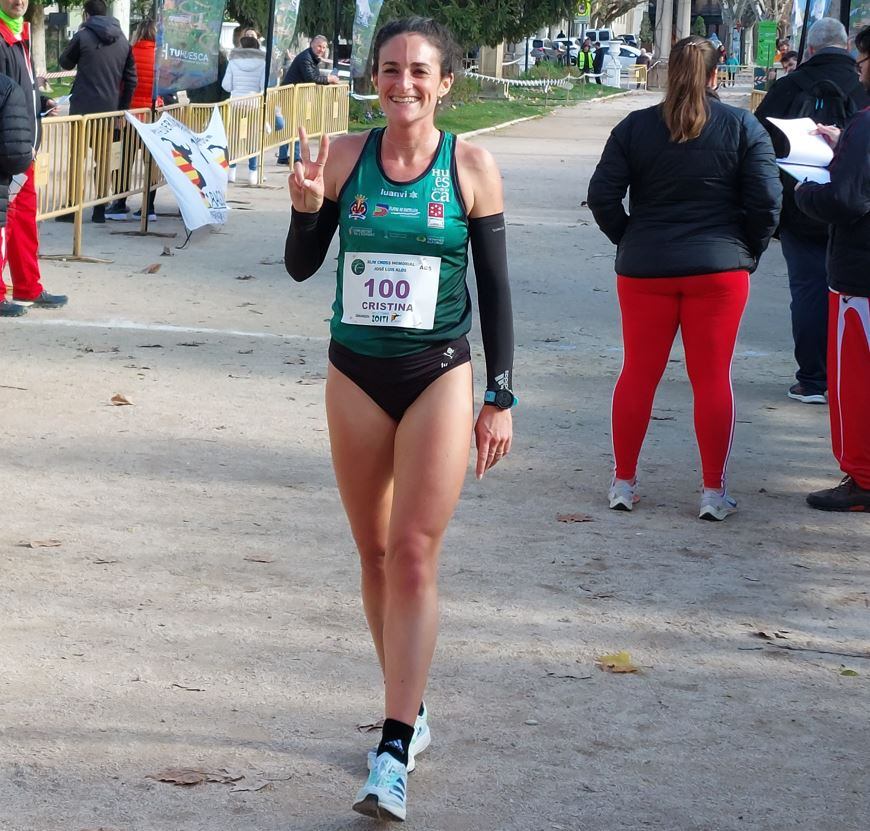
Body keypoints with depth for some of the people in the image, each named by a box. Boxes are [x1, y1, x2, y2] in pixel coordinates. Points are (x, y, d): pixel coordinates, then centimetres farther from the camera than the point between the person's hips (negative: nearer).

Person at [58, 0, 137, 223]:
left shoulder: (82, 36, -7)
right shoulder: (122, 40, 9)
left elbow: (65, 63, 8)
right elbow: (131, 78, 8)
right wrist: (123, 107, 13)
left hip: (82, 107, -4)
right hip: (109, 108, 4)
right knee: (104, 158, 10)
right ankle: (100, 210, 10)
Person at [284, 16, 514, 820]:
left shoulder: (472, 167, -5)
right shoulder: (343, 157, -2)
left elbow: (496, 287, 0)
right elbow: (302, 266, 5)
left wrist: (501, 399, -2)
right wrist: (306, 207, -16)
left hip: (439, 376, -3)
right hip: (357, 374, 3)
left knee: (415, 558, -9)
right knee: (375, 555, 11)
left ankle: (394, 753, -10)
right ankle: (410, 708, 28)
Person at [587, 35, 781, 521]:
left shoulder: (635, 127, 0)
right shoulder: (742, 127, -2)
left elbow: (603, 196, -3)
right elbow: (767, 200, -6)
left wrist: (629, 241, 10)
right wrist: (748, 252, 7)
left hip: (645, 269, 1)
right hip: (719, 270, -1)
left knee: (639, 374, 10)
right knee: (713, 379, 4)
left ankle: (624, 484, 16)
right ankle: (715, 494, 6)